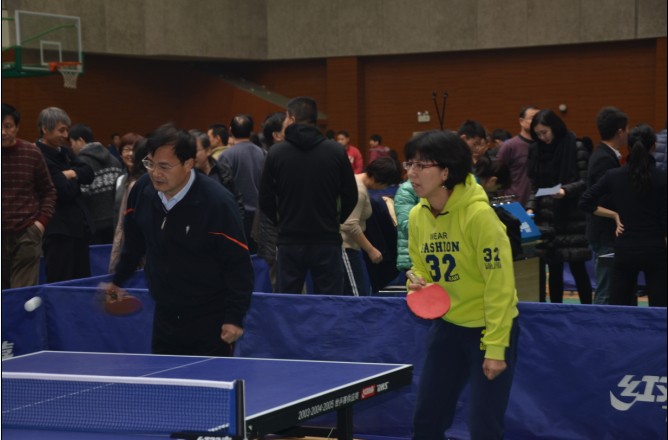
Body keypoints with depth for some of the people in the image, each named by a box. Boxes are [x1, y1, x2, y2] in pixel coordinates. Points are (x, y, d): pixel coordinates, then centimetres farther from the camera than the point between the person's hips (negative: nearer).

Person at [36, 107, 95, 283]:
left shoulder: (64, 152, 14)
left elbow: (89, 174, 5)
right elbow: (65, 190, -21)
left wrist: (71, 174, -13)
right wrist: (76, 179, -1)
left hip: (78, 224, 9)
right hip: (58, 229, -9)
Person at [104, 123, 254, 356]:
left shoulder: (217, 203, -20)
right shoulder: (141, 191, -3)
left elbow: (239, 264, -15)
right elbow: (134, 243, 17)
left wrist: (235, 317, -18)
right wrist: (117, 281, 23)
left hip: (210, 321, -5)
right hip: (165, 317, 6)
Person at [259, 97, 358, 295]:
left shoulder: (276, 152, -3)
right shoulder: (336, 152, -2)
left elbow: (265, 200, 1)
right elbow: (351, 196, 3)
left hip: (289, 241, 0)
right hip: (327, 241, 0)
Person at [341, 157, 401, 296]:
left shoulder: (357, 181, 13)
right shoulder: (359, 190, -18)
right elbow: (350, 226, -25)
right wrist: (371, 250, -19)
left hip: (348, 245, 10)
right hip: (345, 247, -10)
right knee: (357, 296, -12)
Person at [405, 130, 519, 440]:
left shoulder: (479, 215, -23)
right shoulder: (417, 216, -3)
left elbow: (499, 284, -21)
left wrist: (495, 347, -21)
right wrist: (419, 287, -9)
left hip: (490, 328, -6)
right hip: (448, 325, 7)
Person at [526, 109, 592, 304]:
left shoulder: (576, 147, -5)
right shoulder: (536, 151, 10)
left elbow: (585, 181, -6)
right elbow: (534, 186, 13)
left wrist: (565, 190, -22)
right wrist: (531, 208, 0)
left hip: (572, 217, -4)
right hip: (547, 218, 4)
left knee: (577, 266, -4)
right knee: (554, 268, 6)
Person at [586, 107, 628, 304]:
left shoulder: (603, 155, 13)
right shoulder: (605, 160, -18)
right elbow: (608, 201, -24)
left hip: (605, 234, 10)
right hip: (606, 236, -10)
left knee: (605, 290, 13)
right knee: (605, 294, -5)